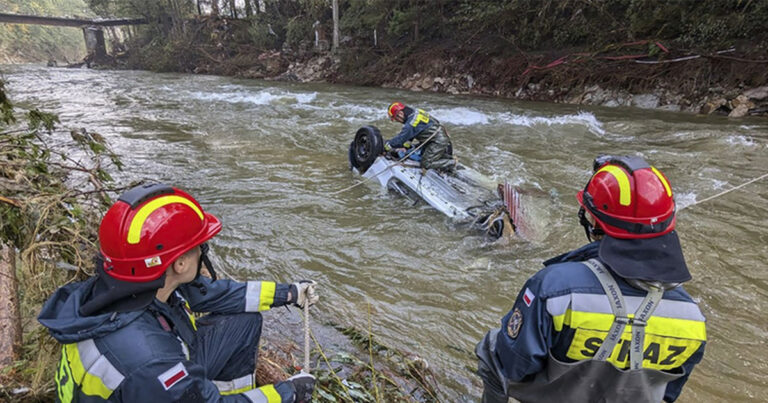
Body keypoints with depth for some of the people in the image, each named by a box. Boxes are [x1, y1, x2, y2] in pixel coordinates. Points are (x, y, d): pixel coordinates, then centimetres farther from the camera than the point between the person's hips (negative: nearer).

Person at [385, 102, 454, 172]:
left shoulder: (411, 123, -23)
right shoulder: (416, 113, 8)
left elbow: (400, 138, -19)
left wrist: (386, 147, -9)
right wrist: (407, 145, 18)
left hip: (438, 141, -10)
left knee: (426, 164, -13)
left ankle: (450, 163, -5)